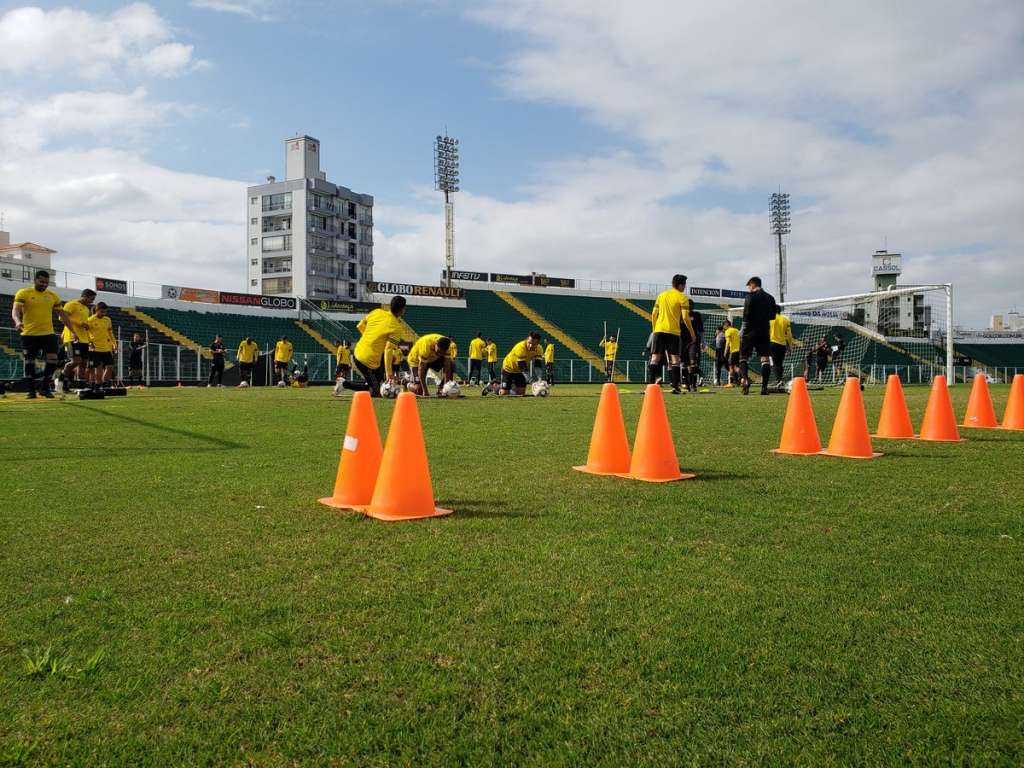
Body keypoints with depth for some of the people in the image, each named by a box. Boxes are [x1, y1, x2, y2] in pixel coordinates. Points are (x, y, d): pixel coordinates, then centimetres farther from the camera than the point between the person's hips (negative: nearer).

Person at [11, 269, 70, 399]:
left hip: (48, 334, 3)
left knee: (52, 359, -7)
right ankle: (31, 391, 9)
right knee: (29, 362, 1)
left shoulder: (53, 296, 9)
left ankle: (45, 387, 8)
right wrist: (18, 321, -34)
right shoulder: (23, 293, -1)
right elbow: (15, 310, -12)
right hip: (29, 334, -2)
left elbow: (62, 314, 13)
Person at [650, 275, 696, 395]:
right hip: (673, 332, -3)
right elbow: (685, 317, -7)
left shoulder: (661, 295, 13)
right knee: (675, 359, 2)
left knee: (655, 358, 2)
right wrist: (692, 333, 1)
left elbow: (654, 314, 12)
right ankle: (675, 387, -3)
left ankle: (650, 385, -8)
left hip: (659, 330, 3)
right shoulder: (682, 298, -1)